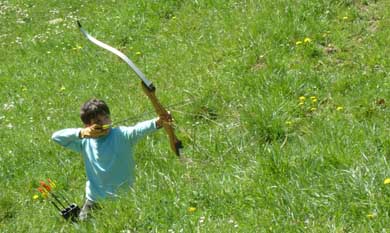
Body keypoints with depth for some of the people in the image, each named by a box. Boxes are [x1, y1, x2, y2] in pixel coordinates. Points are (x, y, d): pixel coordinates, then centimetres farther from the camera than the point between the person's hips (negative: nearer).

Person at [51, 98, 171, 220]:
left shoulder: (121, 135, -12)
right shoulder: (85, 142, -1)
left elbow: (138, 129, -32)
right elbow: (56, 136, -4)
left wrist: (157, 122, -53)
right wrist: (81, 132, -18)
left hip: (122, 197, -3)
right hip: (94, 200, 3)